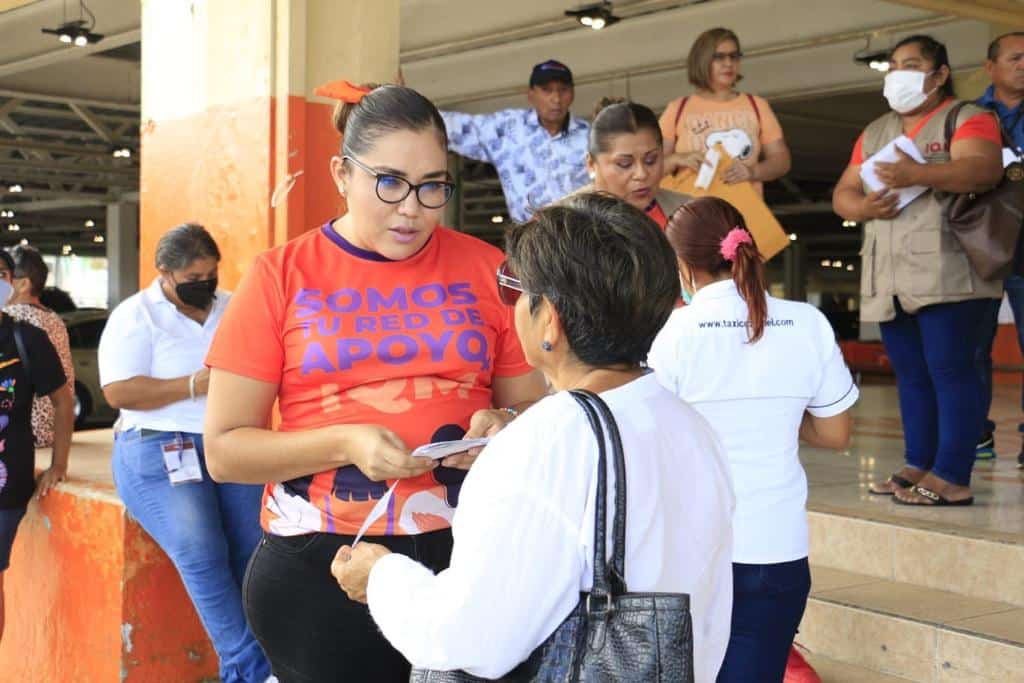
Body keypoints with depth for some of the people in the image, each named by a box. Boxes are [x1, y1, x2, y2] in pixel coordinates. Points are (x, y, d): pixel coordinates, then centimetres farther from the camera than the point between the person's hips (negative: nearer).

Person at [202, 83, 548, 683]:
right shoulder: (282, 276, -1)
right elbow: (225, 450, -2)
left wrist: (503, 427, -11)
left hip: (466, 556, 2)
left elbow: (535, 409, 12)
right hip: (317, 567, -1)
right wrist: (343, 443, -17)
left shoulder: (486, 270, 4)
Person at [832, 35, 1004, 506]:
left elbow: (984, 168, -17)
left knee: (950, 370, -10)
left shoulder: (967, 118, 2)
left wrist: (915, 175, -29)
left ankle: (952, 478, -11)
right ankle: (918, 466, 12)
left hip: (947, 272, -7)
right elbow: (842, 194, 17)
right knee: (911, 376, 7)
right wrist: (864, 207, -7)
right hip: (889, 277, 7)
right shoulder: (875, 133, 21)